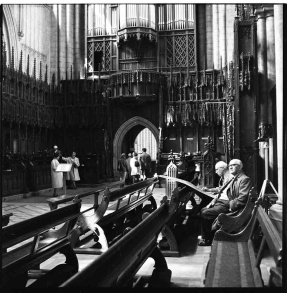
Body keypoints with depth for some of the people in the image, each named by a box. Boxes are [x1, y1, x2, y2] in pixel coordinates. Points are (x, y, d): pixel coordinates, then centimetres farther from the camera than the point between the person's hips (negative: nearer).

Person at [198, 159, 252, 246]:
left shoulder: (245, 179, -9)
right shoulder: (231, 178, 22)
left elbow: (242, 199, -20)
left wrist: (229, 206, -21)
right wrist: (214, 201, 9)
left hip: (226, 205, -10)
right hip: (219, 202, 10)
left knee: (205, 213, -19)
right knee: (203, 210, 2)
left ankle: (209, 239, 1)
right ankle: (205, 238, 8)